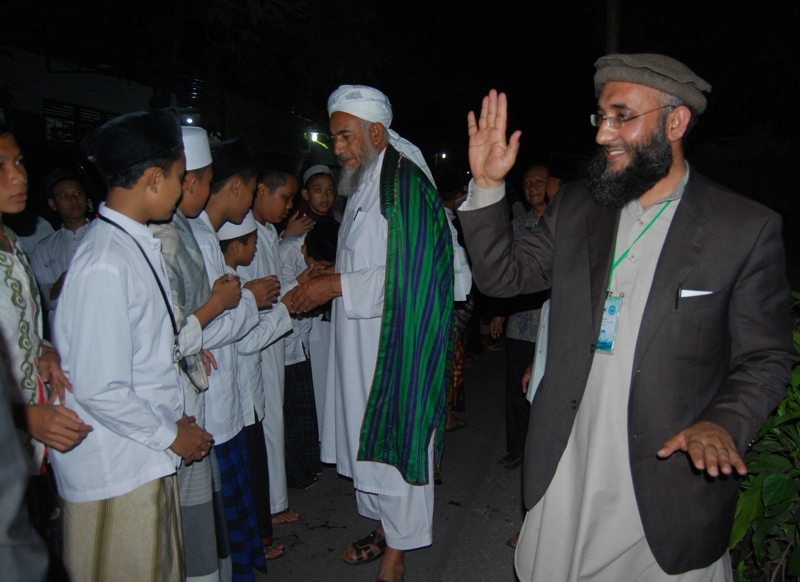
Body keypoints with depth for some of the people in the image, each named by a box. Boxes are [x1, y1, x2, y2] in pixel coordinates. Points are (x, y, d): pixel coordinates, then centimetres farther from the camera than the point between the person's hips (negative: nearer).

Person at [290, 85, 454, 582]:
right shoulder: (363, 184, 14)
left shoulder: (405, 184, -15)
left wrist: (336, 286, -18)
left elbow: (406, 274, -21)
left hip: (396, 348, -9)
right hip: (362, 343, 9)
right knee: (368, 437, 17)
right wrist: (331, 277, 9)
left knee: (394, 439, 3)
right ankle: (383, 527, 35)